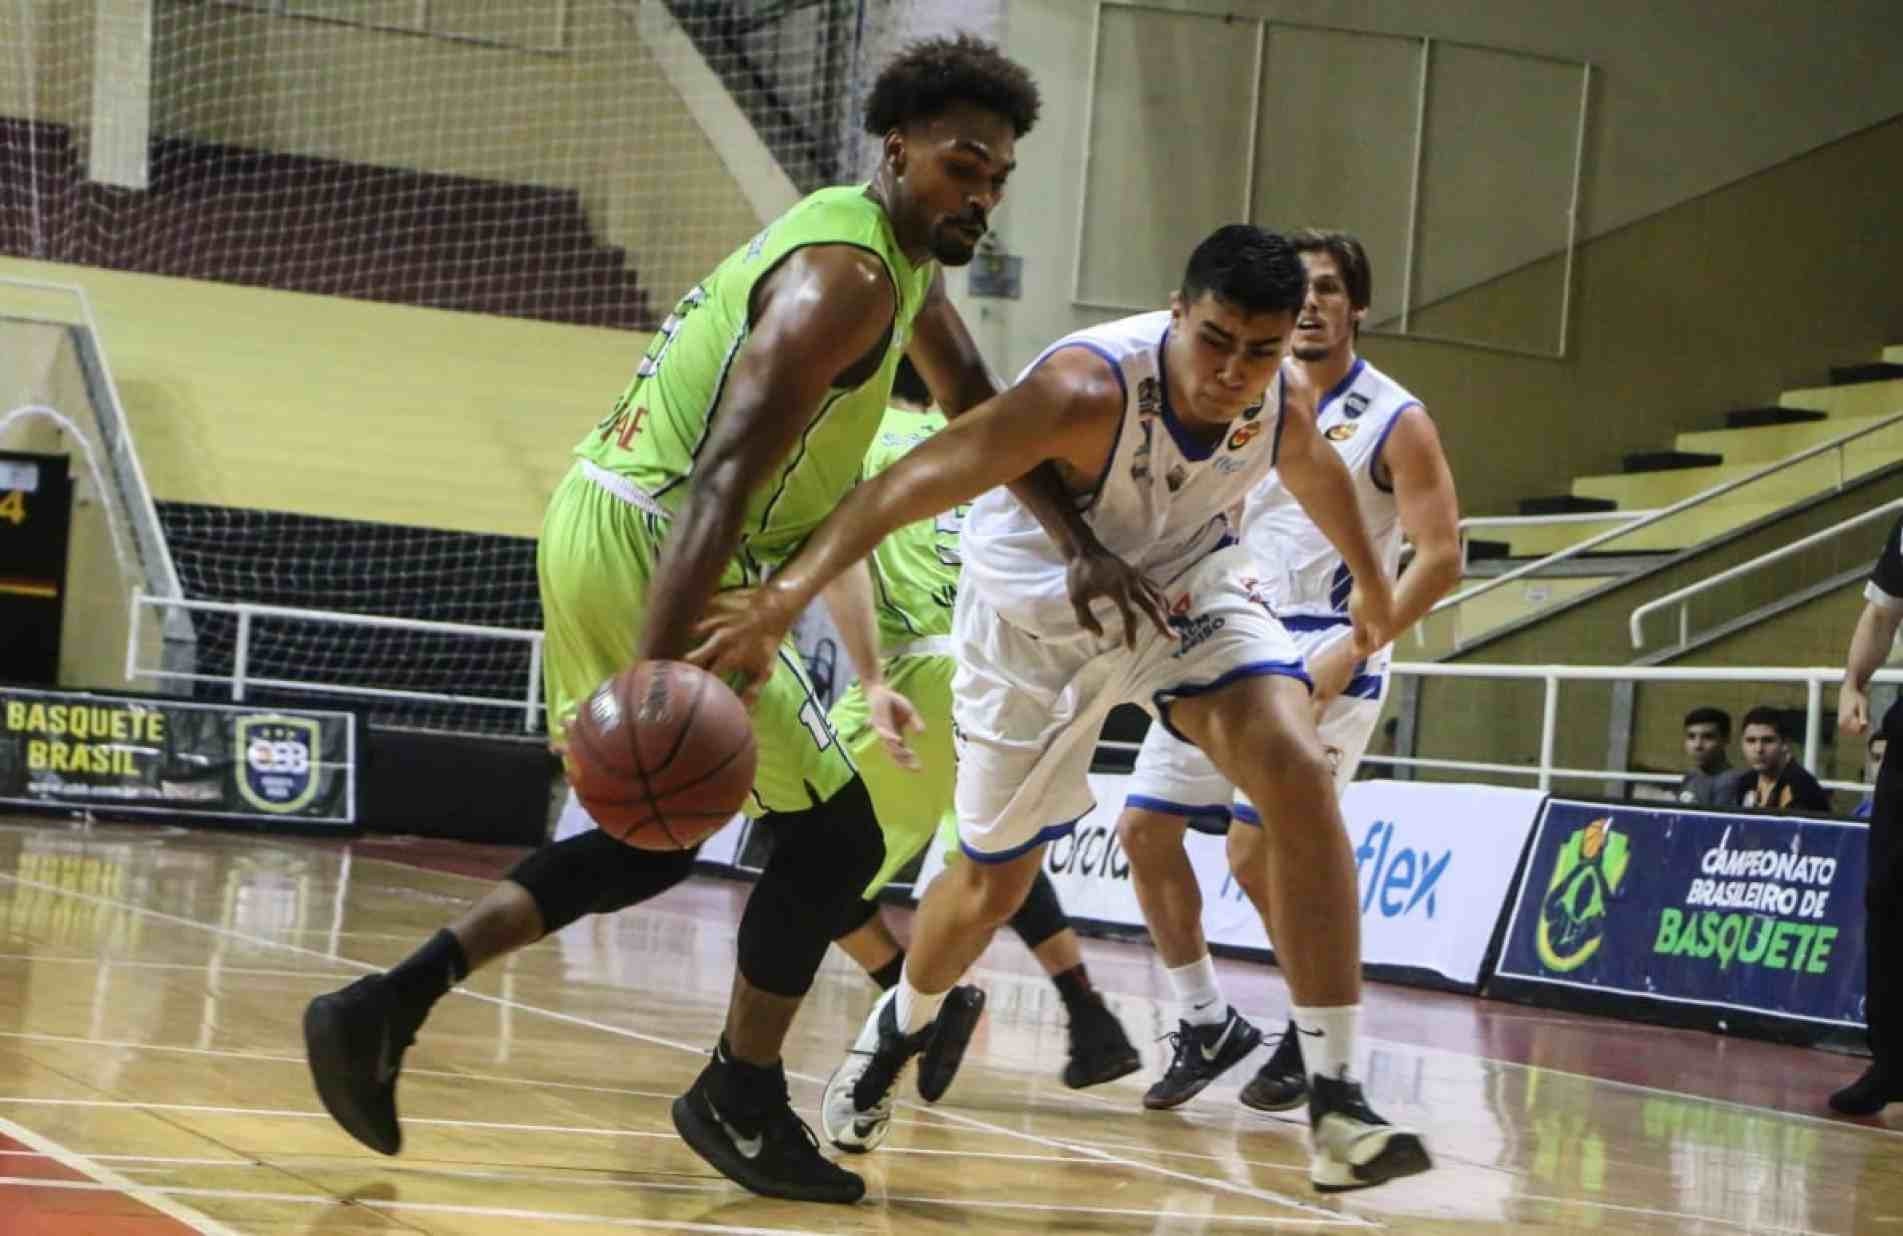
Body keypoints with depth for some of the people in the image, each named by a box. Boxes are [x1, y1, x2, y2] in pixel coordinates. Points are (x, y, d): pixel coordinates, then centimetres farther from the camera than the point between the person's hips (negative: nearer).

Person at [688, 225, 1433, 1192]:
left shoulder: (1282, 404, -19)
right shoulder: (1089, 388, -37)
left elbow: (1315, 472, 8)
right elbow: (914, 481, -44)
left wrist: (1371, 584, 26)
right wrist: (786, 594, -57)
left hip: (1186, 586, 3)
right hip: (1038, 614, -3)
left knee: (1298, 775, -23)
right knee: (994, 879, 10)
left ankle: (1335, 1103, -21)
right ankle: (898, 1031, 46)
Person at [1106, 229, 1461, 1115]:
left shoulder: (1393, 422, -6)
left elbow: (1440, 559, -12)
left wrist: (1346, 654, -19)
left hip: (1322, 662, -7)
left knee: (1256, 852, -14)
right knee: (1144, 828, 2)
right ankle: (1207, 1024, 16)